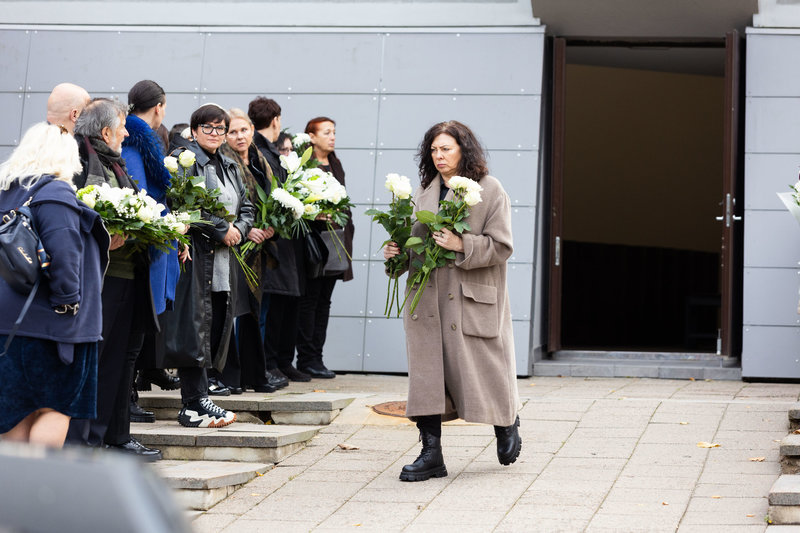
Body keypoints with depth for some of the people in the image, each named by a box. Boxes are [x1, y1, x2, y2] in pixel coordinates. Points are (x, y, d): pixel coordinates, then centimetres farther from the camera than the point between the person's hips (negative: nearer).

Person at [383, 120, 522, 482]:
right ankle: (431, 454, 6)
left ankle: (506, 423, 33)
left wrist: (462, 246, -21)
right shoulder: (424, 192, 12)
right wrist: (397, 251, -1)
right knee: (427, 370, 0)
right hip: (427, 296, 4)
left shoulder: (490, 190, -3)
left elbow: (501, 246, -8)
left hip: (473, 299, -4)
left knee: (480, 368, 2)